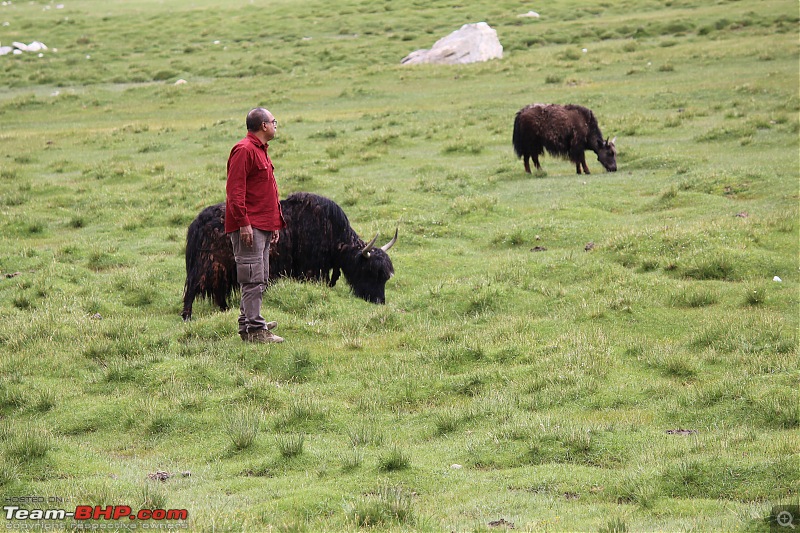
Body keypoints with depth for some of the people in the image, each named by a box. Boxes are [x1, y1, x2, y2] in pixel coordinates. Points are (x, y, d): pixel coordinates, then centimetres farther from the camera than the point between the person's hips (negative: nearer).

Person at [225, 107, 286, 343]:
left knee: (260, 280, 13)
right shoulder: (244, 150, -12)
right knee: (253, 279, -10)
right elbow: (235, 190, -18)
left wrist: (275, 225, 23)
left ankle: (248, 324, 19)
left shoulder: (261, 151, 20)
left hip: (263, 226, 10)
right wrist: (243, 224, -23)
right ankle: (254, 329, -10)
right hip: (249, 227, -10)